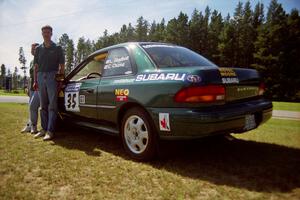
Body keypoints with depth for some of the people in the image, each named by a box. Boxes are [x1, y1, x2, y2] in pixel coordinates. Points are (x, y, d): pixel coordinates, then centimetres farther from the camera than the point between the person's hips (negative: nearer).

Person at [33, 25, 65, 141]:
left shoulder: (57, 48, 6)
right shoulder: (39, 49, 15)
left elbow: (62, 66, 4)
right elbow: (36, 66, 15)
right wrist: (35, 81, 8)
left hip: (52, 77, -4)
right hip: (41, 76, 4)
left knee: (52, 105, -7)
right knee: (43, 105, 7)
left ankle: (50, 131, -7)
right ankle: (44, 129, 14)